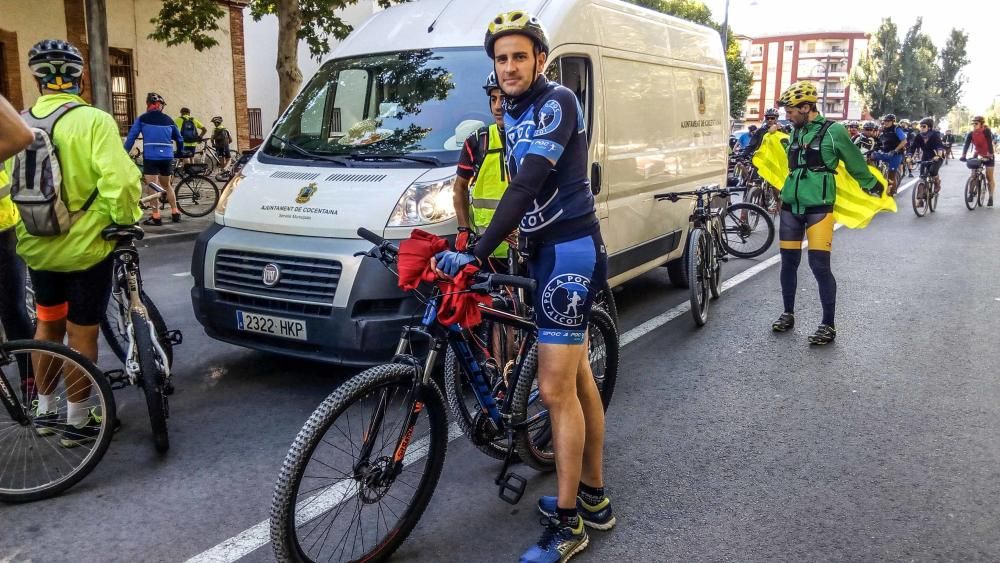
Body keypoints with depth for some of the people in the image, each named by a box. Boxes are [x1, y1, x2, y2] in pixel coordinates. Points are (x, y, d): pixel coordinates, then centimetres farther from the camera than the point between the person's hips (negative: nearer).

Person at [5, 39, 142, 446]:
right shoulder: (93, 121, -16)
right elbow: (120, 182, -25)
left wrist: (23, 230, 21)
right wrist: (125, 219, -7)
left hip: (36, 247, 5)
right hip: (86, 246, -5)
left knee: (48, 325, 22)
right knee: (82, 333, 6)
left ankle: (45, 411, 33)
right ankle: (77, 421, 16)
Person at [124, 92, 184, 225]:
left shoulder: (143, 118, 3)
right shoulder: (168, 120, 11)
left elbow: (131, 137, 0)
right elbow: (179, 138, 19)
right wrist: (179, 153, 33)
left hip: (150, 157, -3)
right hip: (167, 157, 4)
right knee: (167, 185, 19)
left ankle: (156, 216, -1)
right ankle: (175, 213, 18)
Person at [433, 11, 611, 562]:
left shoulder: (556, 102, -14)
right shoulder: (514, 113, 15)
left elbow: (528, 185, -25)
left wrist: (475, 253, -29)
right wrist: (481, 247, 15)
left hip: (572, 253, -10)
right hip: (547, 252, 10)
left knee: (555, 389, -9)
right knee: (577, 379, 14)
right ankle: (593, 498, 27)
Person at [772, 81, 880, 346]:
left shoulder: (834, 131, -6)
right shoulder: (795, 133, 11)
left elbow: (856, 163, 4)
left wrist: (874, 188, 12)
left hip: (818, 208, -6)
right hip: (790, 206, 6)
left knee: (819, 265, -9)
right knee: (788, 262, 9)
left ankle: (828, 325, 1)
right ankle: (788, 314, 25)